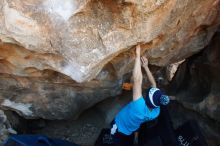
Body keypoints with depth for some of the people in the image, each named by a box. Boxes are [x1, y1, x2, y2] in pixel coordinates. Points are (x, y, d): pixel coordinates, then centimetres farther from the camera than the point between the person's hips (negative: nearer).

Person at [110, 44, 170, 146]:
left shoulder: (140, 107, -48)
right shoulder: (156, 112, -29)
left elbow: (137, 80, -53)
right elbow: (154, 85, -19)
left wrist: (138, 55, -48)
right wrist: (146, 66, -20)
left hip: (118, 129, -5)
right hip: (131, 132, 5)